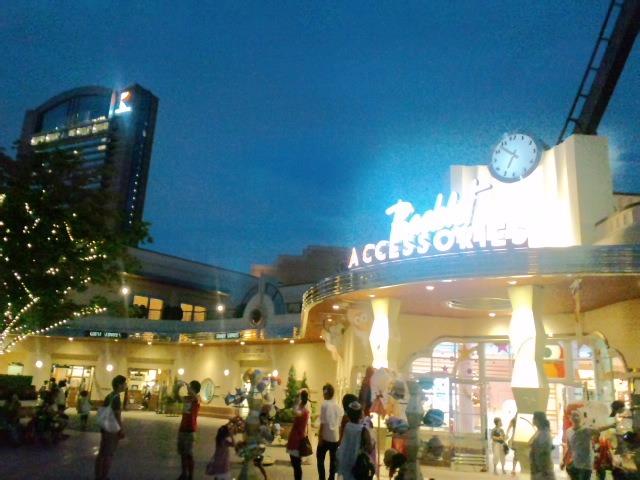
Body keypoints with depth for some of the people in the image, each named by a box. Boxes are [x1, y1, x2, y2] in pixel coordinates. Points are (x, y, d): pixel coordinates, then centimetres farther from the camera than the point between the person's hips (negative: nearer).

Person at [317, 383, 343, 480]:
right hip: (336, 438, 5)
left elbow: (323, 423, -14)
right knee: (333, 460, 13)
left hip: (326, 437, -5)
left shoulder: (325, 405, -12)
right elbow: (340, 424, 7)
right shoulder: (338, 406, 3)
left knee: (320, 458, 8)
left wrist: (320, 437, -7)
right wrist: (339, 438, 16)